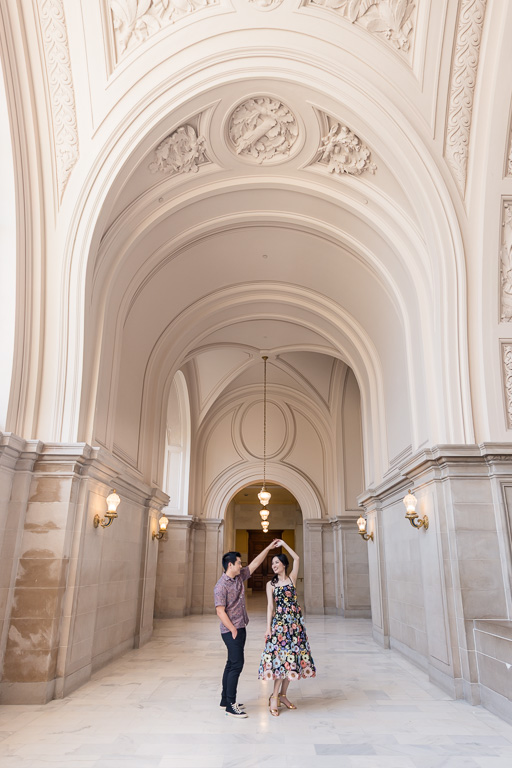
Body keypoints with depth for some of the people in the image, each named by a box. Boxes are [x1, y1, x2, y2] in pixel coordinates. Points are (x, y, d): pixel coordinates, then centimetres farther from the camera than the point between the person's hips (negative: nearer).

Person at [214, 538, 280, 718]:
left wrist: (269, 548, 11)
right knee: (236, 665, -8)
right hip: (231, 631, -9)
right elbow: (220, 611, -18)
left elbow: (255, 564, 13)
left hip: (240, 629, 9)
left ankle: (225, 700, 25)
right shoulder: (221, 586, -17)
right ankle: (230, 706, 0)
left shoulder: (239, 577, 7)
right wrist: (234, 631, -16)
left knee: (232, 664, 14)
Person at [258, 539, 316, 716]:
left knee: (292, 656, 5)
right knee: (282, 656, -7)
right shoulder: (271, 584, 5)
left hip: (295, 621, 2)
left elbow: (296, 558, 0)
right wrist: (268, 627, -6)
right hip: (279, 621, -2)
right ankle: (274, 697, 1)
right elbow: (270, 606, 1)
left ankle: (283, 695, 17)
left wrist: (283, 544, 4)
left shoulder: (292, 579, 7)